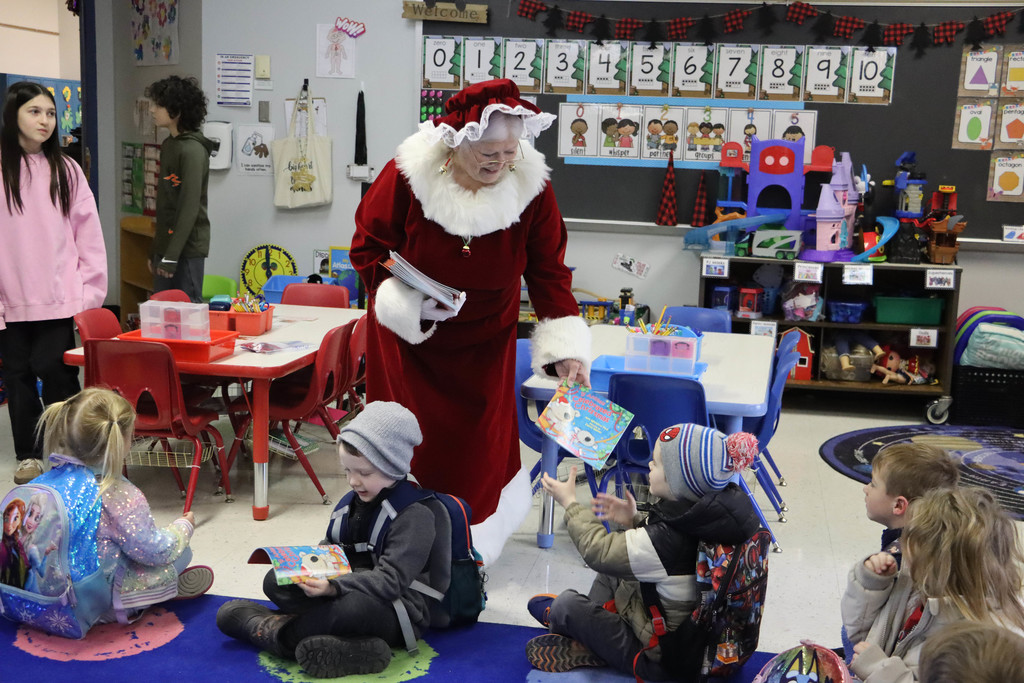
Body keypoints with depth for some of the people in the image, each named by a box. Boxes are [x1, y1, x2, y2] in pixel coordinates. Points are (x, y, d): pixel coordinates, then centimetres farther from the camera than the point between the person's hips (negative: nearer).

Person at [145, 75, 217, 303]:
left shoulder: (192, 150, -14)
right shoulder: (169, 145, 13)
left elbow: (189, 207, -19)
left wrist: (171, 256, -20)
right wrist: (155, 251, 18)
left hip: (187, 249, -9)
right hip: (166, 246, 9)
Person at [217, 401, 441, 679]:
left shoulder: (415, 514, -16)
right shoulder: (353, 503, 10)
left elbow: (390, 581, -23)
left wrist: (334, 587, -36)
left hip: (398, 615, -8)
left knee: (354, 605, -40)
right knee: (276, 582, -8)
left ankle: (279, 632, -20)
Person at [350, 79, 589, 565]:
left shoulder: (531, 188, -18)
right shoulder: (407, 176, -21)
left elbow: (548, 273, -13)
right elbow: (367, 248, -10)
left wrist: (566, 349, -23)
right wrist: (404, 301, -24)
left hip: (483, 342, 1)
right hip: (409, 336, -1)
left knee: (478, 446, 6)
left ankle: (468, 542, 30)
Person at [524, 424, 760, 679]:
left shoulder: (668, 539, -36)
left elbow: (598, 551, -20)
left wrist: (570, 502, -8)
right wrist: (633, 522, 3)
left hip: (657, 659, -9)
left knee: (567, 602, 0)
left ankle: (557, 618, 35)